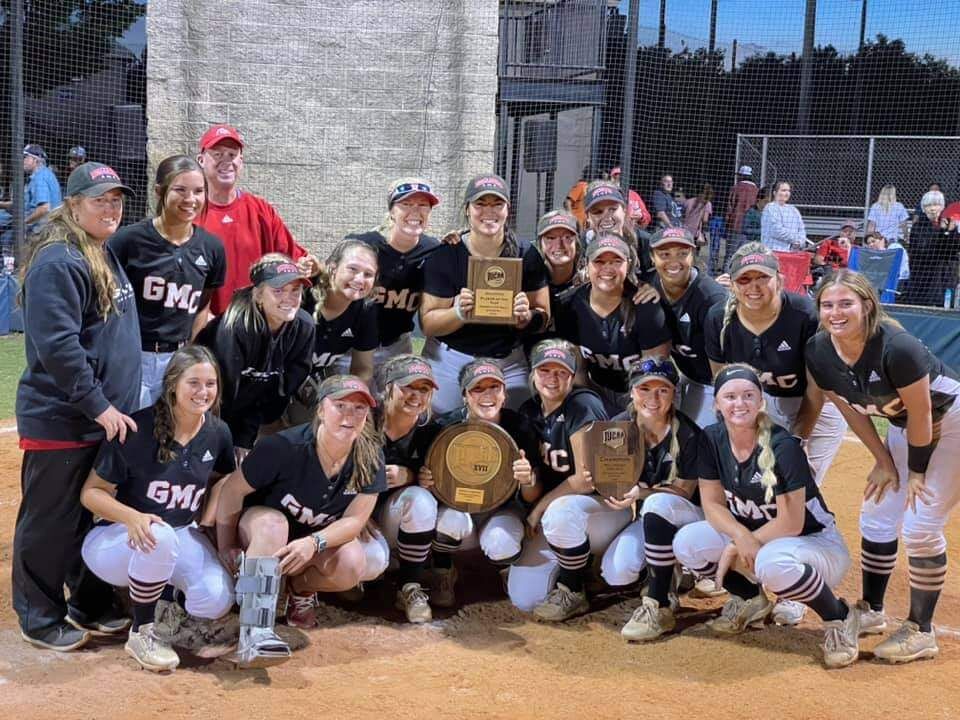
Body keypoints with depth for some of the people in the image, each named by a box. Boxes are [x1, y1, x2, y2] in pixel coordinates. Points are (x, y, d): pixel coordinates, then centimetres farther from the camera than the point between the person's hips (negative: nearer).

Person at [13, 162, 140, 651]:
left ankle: (90, 605, 31)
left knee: (96, 516, 17)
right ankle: (40, 620, 17)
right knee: (50, 522, 4)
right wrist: (98, 406, -21)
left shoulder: (108, 256, 13)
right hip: (60, 422, -9)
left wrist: (115, 405, 17)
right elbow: (57, 345, -23)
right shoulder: (57, 262, -16)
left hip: (106, 418, 9)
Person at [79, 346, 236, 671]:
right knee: (160, 536, -40)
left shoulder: (218, 432, -6)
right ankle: (141, 634, -16)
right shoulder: (138, 429, -20)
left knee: (218, 599, -22)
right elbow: (91, 492, -15)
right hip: (117, 537, -4)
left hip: (182, 534, 5)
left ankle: (157, 580, 13)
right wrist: (132, 517, -35)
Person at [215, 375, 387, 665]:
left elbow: (354, 519, -16)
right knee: (273, 522, -38)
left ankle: (300, 589, 7)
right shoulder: (283, 447, -29)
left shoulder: (370, 458, -18)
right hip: (259, 521, -3)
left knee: (352, 565, -27)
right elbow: (232, 491, -18)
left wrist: (313, 543, -34)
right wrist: (226, 547, -10)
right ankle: (255, 633, -42)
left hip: (320, 536, 3)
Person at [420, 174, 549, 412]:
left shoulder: (526, 255, -1)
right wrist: (459, 313, -26)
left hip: (508, 362, 2)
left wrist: (526, 317, -19)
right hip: (449, 360, -1)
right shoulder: (444, 256, -7)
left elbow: (543, 315, 3)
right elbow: (427, 324, -8)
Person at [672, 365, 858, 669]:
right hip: (750, 533, 6)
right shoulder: (712, 439, -7)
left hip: (816, 541, -6)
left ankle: (839, 618, -10)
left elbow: (790, 523, -22)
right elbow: (713, 503, -5)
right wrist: (741, 536, -26)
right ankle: (750, 599, 12)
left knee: (771, 563, -40)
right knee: (686, 543, -16)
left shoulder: (783, 446, -24)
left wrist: (735, 549, -19)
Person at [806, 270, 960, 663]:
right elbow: (853, 412, -2)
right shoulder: (818, 352, -16)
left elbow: (921, 414, -23)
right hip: (903, 424, 7)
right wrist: (885, 462, 1)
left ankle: (921, 631, 3)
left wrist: (917, 472, -12)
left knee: (919, 524, -10)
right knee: (876, 517, 8)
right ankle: (871, 611, 25)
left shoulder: (896, 347, -35)